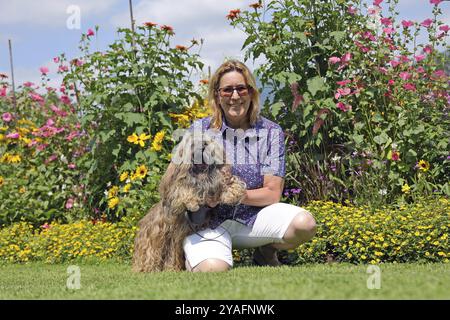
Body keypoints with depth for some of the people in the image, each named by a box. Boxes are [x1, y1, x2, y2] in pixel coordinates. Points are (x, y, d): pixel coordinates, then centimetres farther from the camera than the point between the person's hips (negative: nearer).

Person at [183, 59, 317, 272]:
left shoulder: (271, 132, 1)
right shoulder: (200, 129, 2)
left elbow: (273, 193, -5)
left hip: (253, 217, 2)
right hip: (207, 221, -2)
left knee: (304, 224, -24)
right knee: (213, 270, -31)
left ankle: (266, 252, 9)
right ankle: (193, 255, 8)